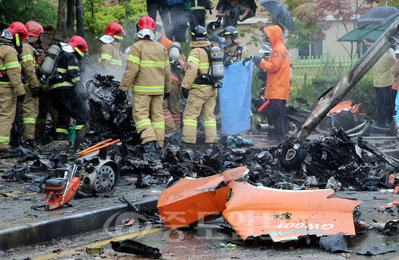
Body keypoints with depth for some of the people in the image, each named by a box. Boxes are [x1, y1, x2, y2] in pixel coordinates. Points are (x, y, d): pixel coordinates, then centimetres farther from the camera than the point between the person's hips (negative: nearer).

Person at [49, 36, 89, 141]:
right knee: (82, 116, -5)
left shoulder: (60, 56, 27)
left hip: (54, 92, 9)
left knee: (63, 118, 15)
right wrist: (82, 91, -15)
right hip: (66, 90, -9)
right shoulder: (71, 57, -2)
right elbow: (74, 75, -14)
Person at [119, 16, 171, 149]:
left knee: (141, 114, -4)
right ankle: (159, 144, 8)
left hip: (142, 89, -6)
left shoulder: (137, 47, -8)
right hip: (158, 89, 6)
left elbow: (131, 69, -15)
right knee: (157, 114, 9)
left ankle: (149, 140, -20)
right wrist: (167, 89, 26)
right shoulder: (161, 48, 12)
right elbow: (167, 71, 17)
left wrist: (124, 87, -10)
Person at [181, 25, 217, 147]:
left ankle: (188, 141, -9)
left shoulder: (196, 52, -11)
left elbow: (192, 70, -21)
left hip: (199, 88, -7)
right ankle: (211, 140, 9)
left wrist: (185, 86, -17)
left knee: (190, 114, -4)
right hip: (212, 89, 7)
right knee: (209, 114, 12)